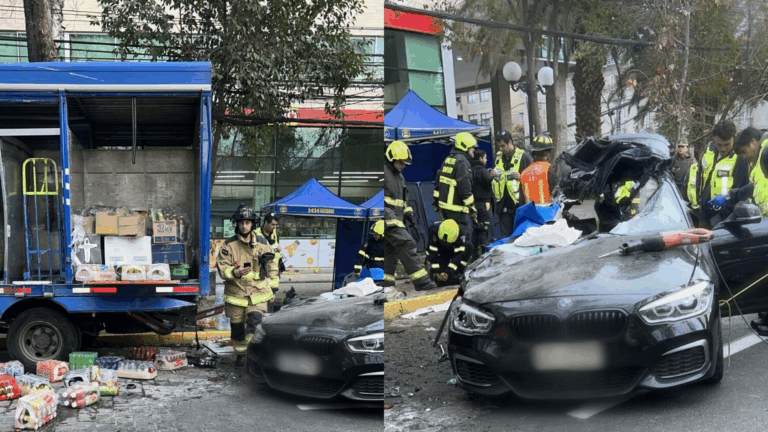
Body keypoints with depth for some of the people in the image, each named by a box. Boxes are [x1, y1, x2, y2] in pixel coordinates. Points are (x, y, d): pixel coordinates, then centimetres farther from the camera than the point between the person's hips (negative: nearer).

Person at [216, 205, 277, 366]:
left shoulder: (262, 243, 5)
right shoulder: (229, 245, -1)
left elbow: (271, 264, 16)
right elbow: (222, 267, -5)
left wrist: (269, 283, 14)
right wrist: (235, 272, -23)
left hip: (258, 292, 0)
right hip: (236, 292, 0)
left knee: (255, 321, -20)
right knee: (237, 326, 9)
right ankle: (240, 354, 28)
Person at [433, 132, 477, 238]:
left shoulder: (448, 159, 17)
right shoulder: (462, 161, -13)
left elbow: (438, 181, 20)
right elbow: (464, 186, -19)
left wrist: (436, 202, 23)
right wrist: (472, 208, -14)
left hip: (444, 205, 10)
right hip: (457, 209, -10)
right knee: (465, 233, -8)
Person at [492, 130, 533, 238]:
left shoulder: (523, 156, -4)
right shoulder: (498, 157, 14)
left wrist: (521, 177, -18)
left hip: (519, 203, -5)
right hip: (504, 205, 5)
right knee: (505, 236, 7)